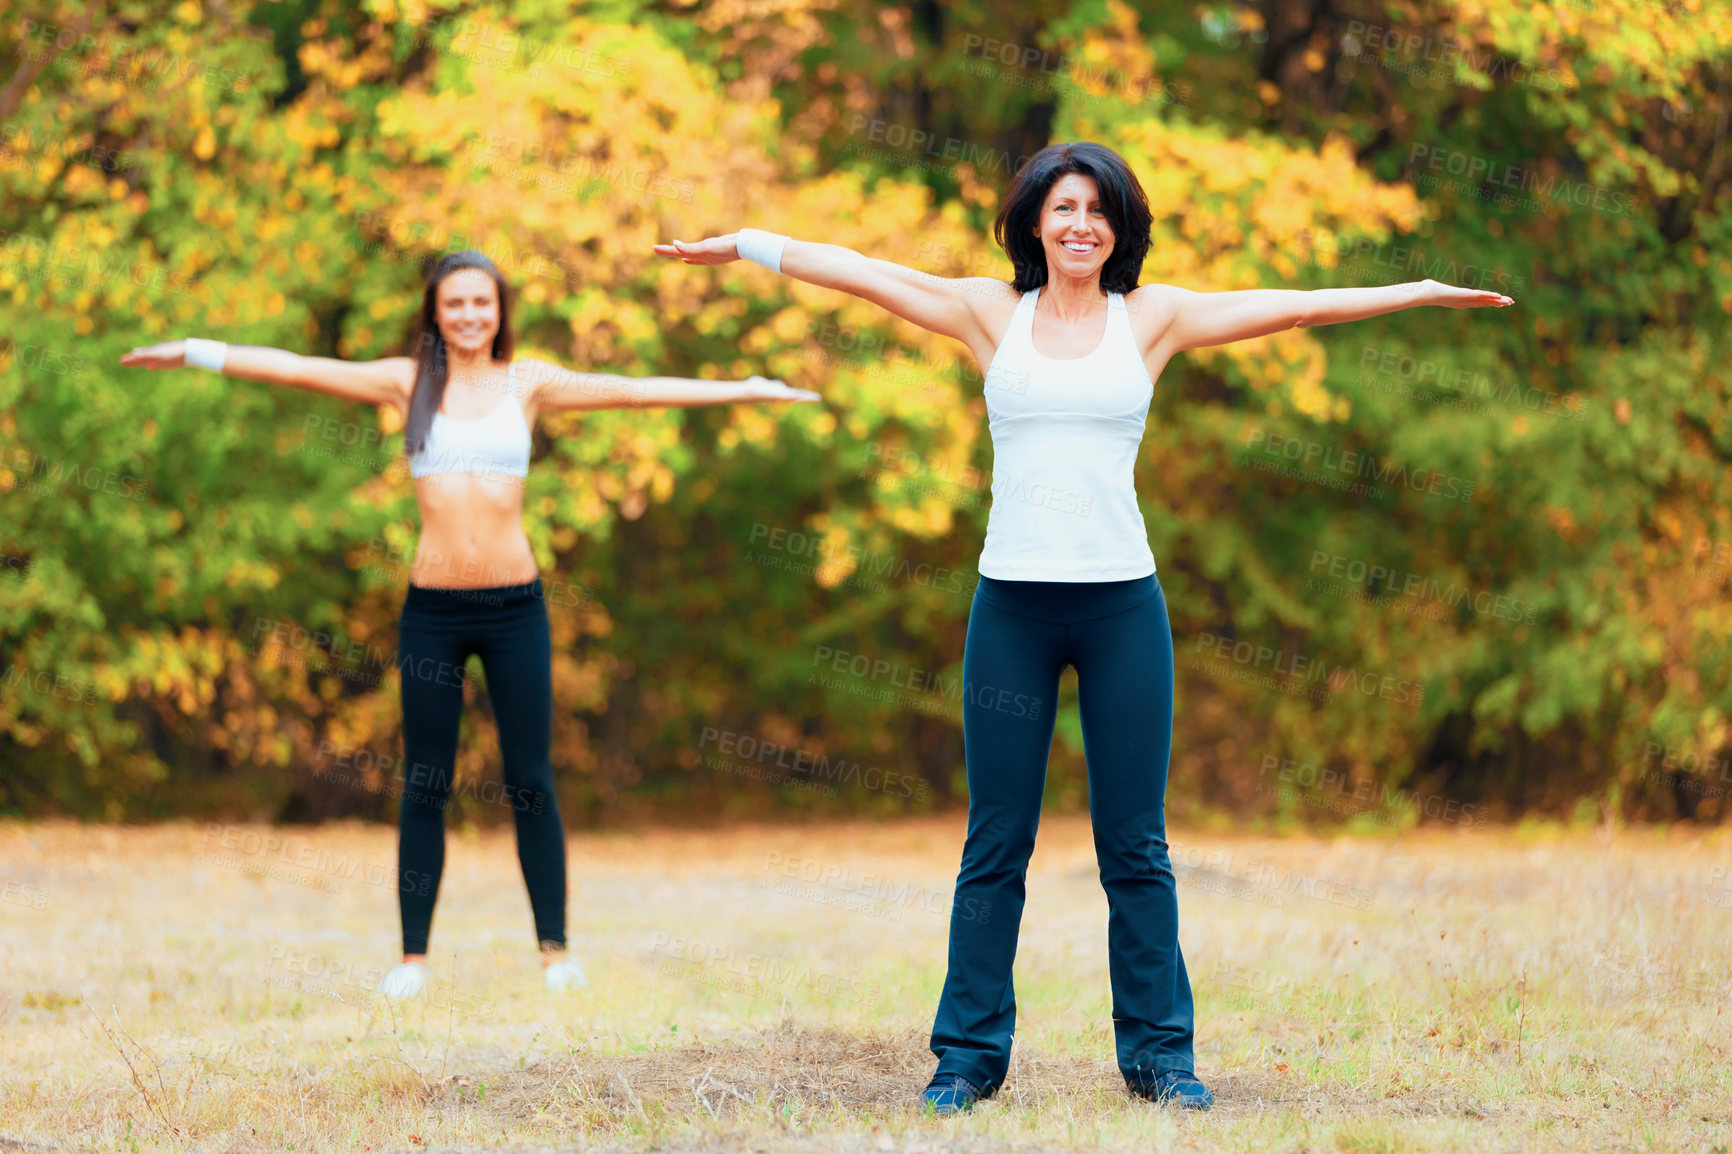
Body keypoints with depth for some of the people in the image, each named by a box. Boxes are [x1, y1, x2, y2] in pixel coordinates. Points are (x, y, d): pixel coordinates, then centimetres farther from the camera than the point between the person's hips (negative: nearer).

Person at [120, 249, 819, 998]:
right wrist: (194, 353, -1)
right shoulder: (408, 382, 5)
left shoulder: (528, 384, 5)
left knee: (531, 783, 2)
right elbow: (297, 369, 3)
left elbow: (630, 390, 2)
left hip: (514, 606, 0)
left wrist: (744, 389, -2)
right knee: (424, 787, 5)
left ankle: (555, 950, 9)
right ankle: (413, 956, 11)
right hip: (432, 608, 0)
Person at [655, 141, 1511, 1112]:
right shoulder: (992, 312, 7)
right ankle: (971, 1052, 11)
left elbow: (1291, 306, 5)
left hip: (1122, 601, 0)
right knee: (995, 845, 4)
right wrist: (746, 246, 5)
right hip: (1012, 602, 0)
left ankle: (1159, 1051, 12)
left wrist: (1422, 293, 4)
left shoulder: (1152, 318, 7)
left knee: (1137, 847, 4)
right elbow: (863, 272, 7)